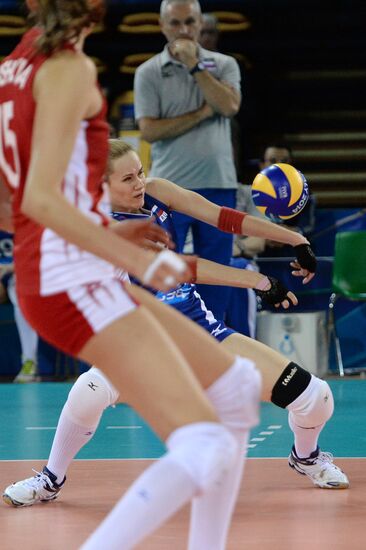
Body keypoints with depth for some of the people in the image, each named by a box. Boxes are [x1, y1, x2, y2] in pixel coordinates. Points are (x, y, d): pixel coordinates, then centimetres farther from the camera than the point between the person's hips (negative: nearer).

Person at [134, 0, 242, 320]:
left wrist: (194, 65, -9)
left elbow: (230, 106, -11)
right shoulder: (149, 72, 2)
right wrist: (201, 114, -8)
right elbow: (149, 131, -8)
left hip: (219, 185, 2)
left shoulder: (224, 65, 8)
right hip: (170, 186, -2)